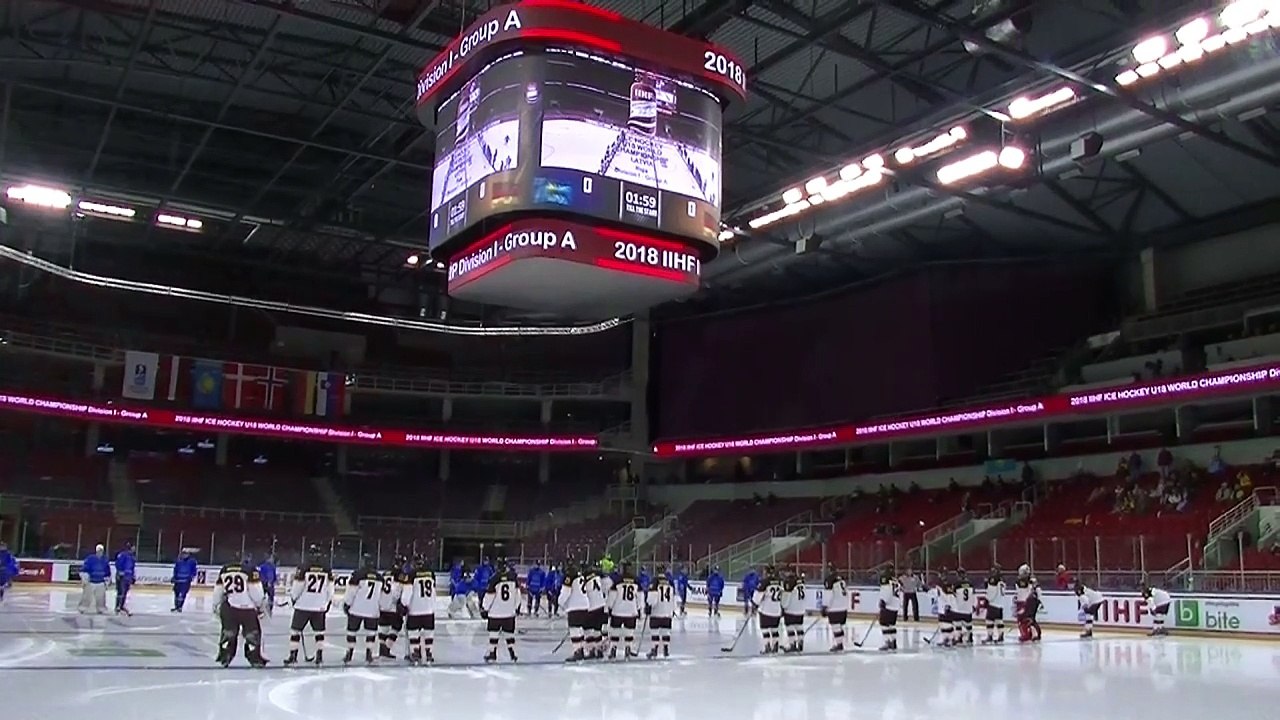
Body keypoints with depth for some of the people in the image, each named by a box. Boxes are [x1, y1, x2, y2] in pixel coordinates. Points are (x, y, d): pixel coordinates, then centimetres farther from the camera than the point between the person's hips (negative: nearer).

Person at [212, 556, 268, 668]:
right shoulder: (251, 570, 1)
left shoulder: (225, 569, 15)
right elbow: (255, 590, -6)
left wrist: (216, 607, 27)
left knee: (228, 632, 19)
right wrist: (261, 606, 4)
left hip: (228, 607, 4)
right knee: (253, 633, 8)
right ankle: (255, 659, 9)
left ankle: (224, 658, 19)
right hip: (247, 608, -4)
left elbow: (218, 591, 16)